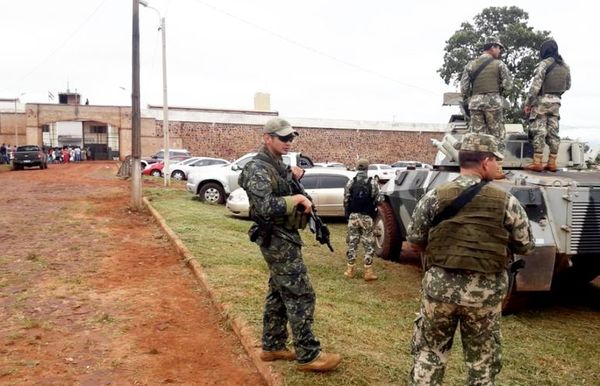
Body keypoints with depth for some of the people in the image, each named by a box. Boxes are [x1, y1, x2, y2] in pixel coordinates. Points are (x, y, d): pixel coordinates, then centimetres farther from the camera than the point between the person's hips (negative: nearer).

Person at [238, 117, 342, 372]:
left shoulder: (277, 165, 12)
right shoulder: (258, 169, -18)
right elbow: (266, 207, -30)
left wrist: (295, 177, 2)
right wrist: (298, 199, -22)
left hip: (282, 238, 10)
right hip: (278, 240, -10)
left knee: (279, 294, 15)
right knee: (301, 296, -6)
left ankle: (272, 347, 25)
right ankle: (308, 356, 2)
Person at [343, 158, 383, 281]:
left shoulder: (350, 183, -2)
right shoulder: (373, 183, -8)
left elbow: (345, 201, 0)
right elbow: (378, 200, -8)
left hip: (353, 217, 2)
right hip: (367, 218, -2)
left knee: (352, 243, 11)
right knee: (369, 244, 5)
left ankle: (350, 270, 14)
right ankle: (368, 272, 5)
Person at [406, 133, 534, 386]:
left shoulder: (434, 197, -5)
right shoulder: (506, 201, -7)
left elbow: (415, 244, 1)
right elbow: (526, 247, 3)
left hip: (439, 286, 1)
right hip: (485, 292, 0)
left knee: (428, 352, 17)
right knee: (482, 360, 17)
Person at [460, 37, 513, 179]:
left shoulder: (471, 64, 8)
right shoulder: (499, 64, 0)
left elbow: (464, 86, 4)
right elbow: (508, 84, -3)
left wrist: (467, 100, 16)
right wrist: (500, 94, 14)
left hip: (475, 102, 3)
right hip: (493, 102, -3)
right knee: (497, 136, 3)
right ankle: (497, 169, 2)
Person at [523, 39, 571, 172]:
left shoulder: (544, 64, -9)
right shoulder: (565, 66, 11)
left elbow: (536, 85, -15)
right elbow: (568, 86, 19)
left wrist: (527, 103, -11)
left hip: (542, 100, -6)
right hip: (556, 101, 6)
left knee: (539, 131, -7)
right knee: (553, 132, 6)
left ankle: (537, 163, -10)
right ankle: (552, 163, 6)